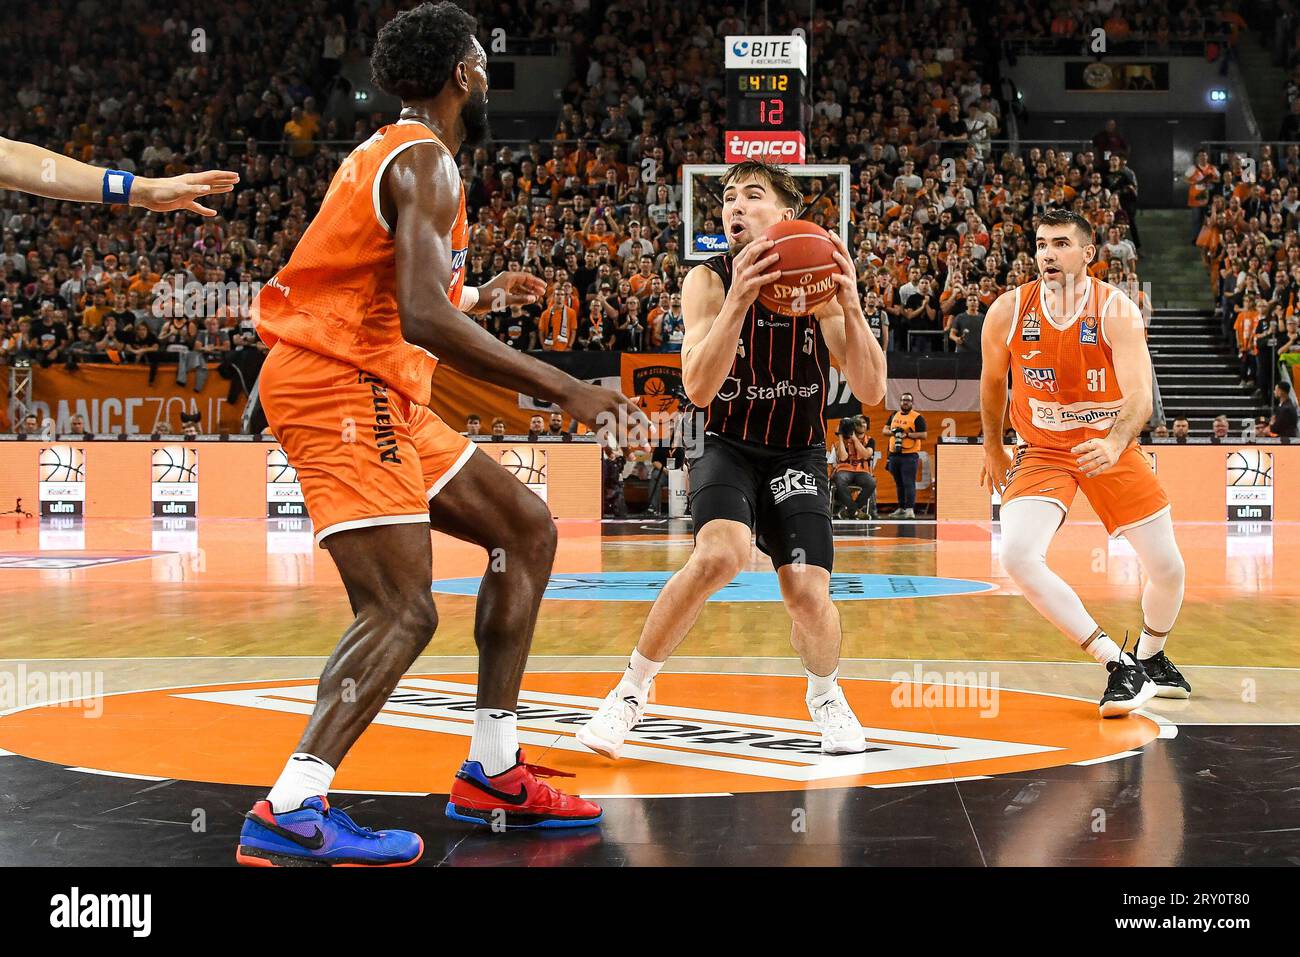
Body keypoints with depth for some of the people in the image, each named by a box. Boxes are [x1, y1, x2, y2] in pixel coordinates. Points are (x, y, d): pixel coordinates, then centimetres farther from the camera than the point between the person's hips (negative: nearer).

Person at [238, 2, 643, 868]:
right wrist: (563, 388, -23)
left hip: (375, 390, 10)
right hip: (339, 384, -10)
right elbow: (422, 318, -27)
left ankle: (493, 775, 13)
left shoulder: (389, 156, 21)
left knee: (529, 530, 12)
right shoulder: (426, 163, -12)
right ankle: (290, 814, -20)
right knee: (404, 612, -16)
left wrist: (483, 299, 29)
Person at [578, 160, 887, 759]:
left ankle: (825, 696, 22)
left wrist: (848, 306, -29)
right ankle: (633, 688, -10)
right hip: (725, 442, -2)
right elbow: (699, 389, -24)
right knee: (720, 554, -30)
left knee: (808, 592, -13)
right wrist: (739, 298, -35)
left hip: (797, 452, 2)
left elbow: (871, 392, -14)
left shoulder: (822, 282, -9)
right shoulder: (709, 281, -12)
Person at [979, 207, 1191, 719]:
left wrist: (1115, 445, -46)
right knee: (1018, 557, -25)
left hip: (1111, 447, 0)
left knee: (1168, 568, 3)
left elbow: (1139, 393, -27)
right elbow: (992, 381, 7)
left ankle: (1150, 658, 36)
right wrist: (992, 449, 15)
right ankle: (1118, 664, -15)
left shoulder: (1116, 310, -17)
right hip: (1042, 451, 0)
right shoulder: (1008, 311, -11)